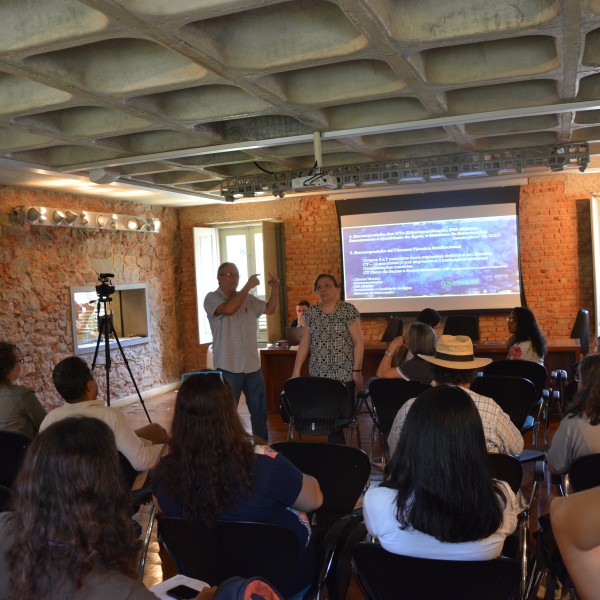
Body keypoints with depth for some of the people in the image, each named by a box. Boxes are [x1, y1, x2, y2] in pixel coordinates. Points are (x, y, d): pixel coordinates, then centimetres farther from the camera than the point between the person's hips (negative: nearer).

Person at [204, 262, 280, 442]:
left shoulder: (249, 299, 10)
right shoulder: (212, 298, -7)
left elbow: (269, 309, 16)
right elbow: (229, 309, -25)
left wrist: (274, 290, -1)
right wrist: (248, 286, -21)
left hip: (253, 366, 6)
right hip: (228, 368, -5)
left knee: (259, 411, 14)